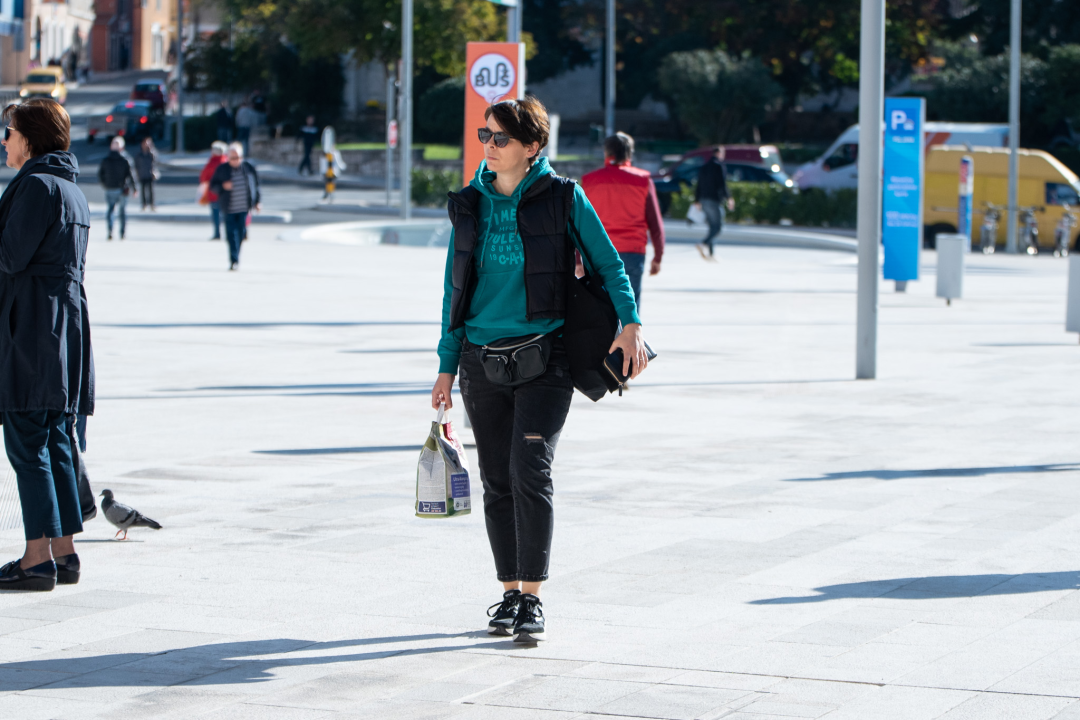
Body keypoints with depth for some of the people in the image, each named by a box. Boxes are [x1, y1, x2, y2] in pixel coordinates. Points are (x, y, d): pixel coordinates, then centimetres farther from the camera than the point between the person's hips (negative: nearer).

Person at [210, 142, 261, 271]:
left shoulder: (249, 168, 4)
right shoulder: (222, 169, 0)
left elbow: (255, 185, 14)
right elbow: (213, 185, 4)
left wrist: (256, 202, 14)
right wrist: (223, 186, -17)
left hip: (244, 207, 2)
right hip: (229, 209, -2)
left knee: (240, 234, 4)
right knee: (231, 234, -8)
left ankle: (235, 259, 17)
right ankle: (234, 259, -8)